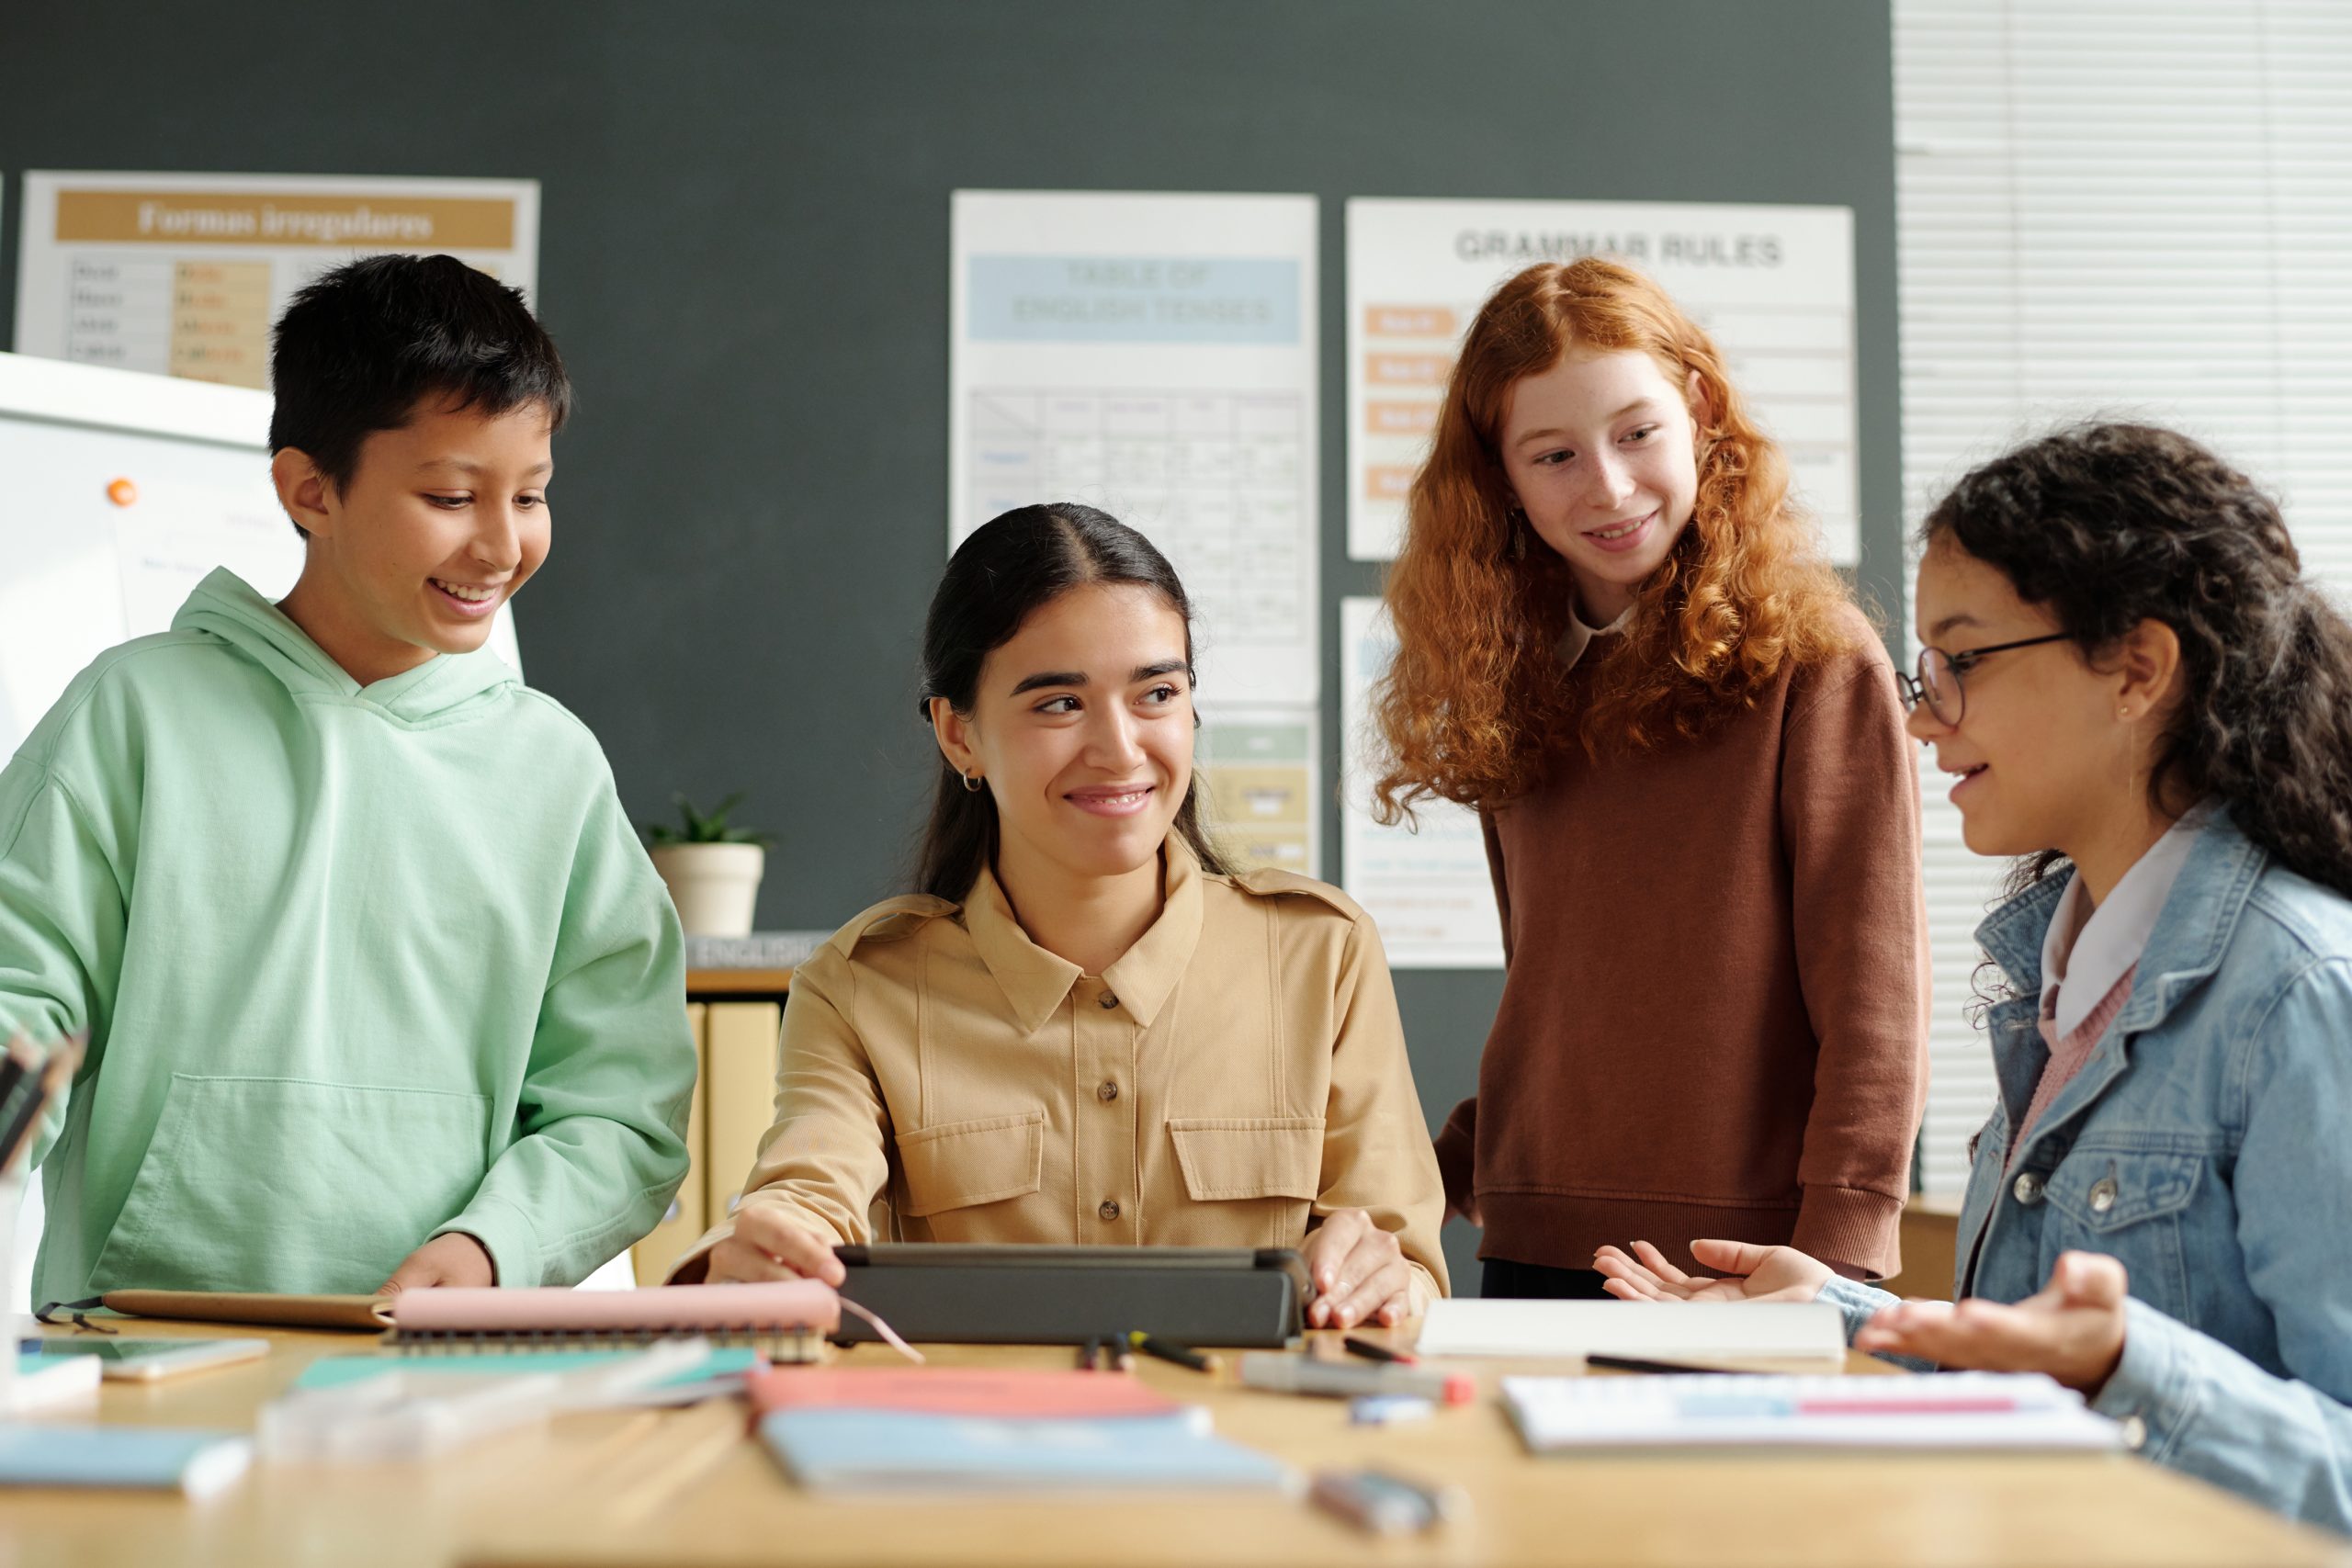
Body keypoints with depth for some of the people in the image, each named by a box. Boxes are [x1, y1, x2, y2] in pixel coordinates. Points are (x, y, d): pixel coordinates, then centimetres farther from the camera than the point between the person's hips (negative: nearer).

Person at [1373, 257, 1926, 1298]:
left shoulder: (1815, 662, -6)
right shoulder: (1509, 693, 10)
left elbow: (1875, 1007, -9)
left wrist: (1829, 1271, -16)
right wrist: (1437, 1176, 6)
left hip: (1748, 1254, -4)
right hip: (1533, 1251, 5)